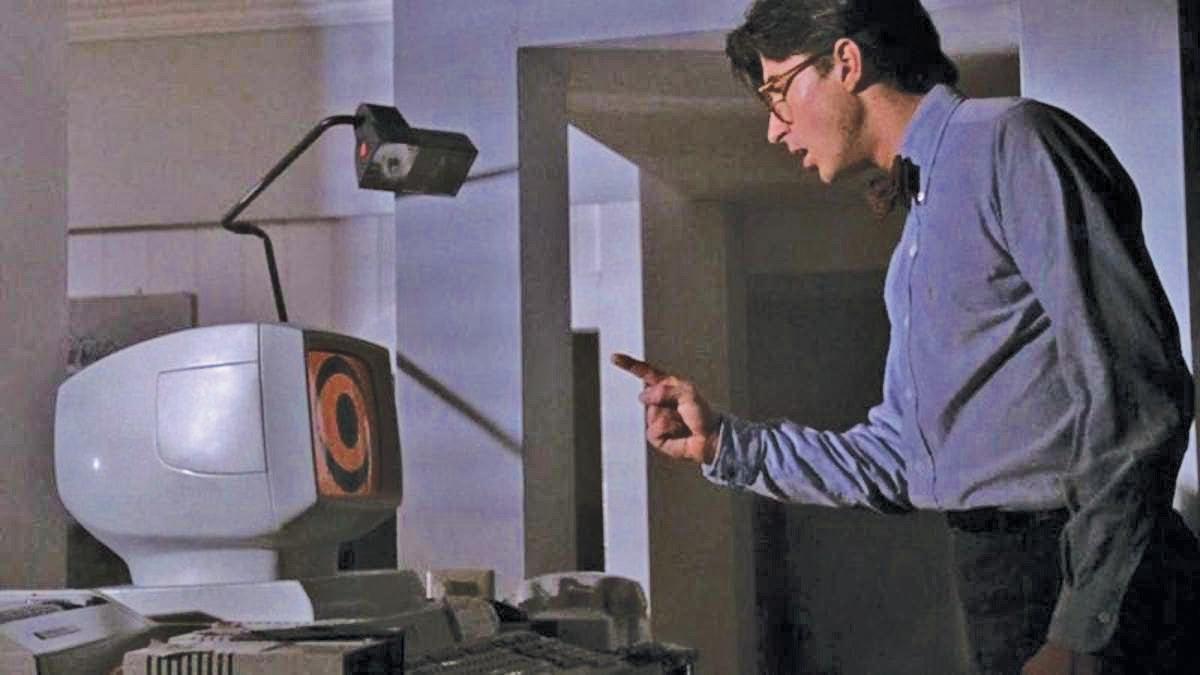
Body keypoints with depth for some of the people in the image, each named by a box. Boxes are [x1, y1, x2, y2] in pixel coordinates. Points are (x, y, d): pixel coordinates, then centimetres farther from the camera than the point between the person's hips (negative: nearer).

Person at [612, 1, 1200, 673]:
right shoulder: (917, 243, 20)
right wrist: (724, 443, 15)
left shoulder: (1009, 140, -9)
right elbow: (901, 461, 22)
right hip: (999, 580, 9)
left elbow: (1134, 389, -18)